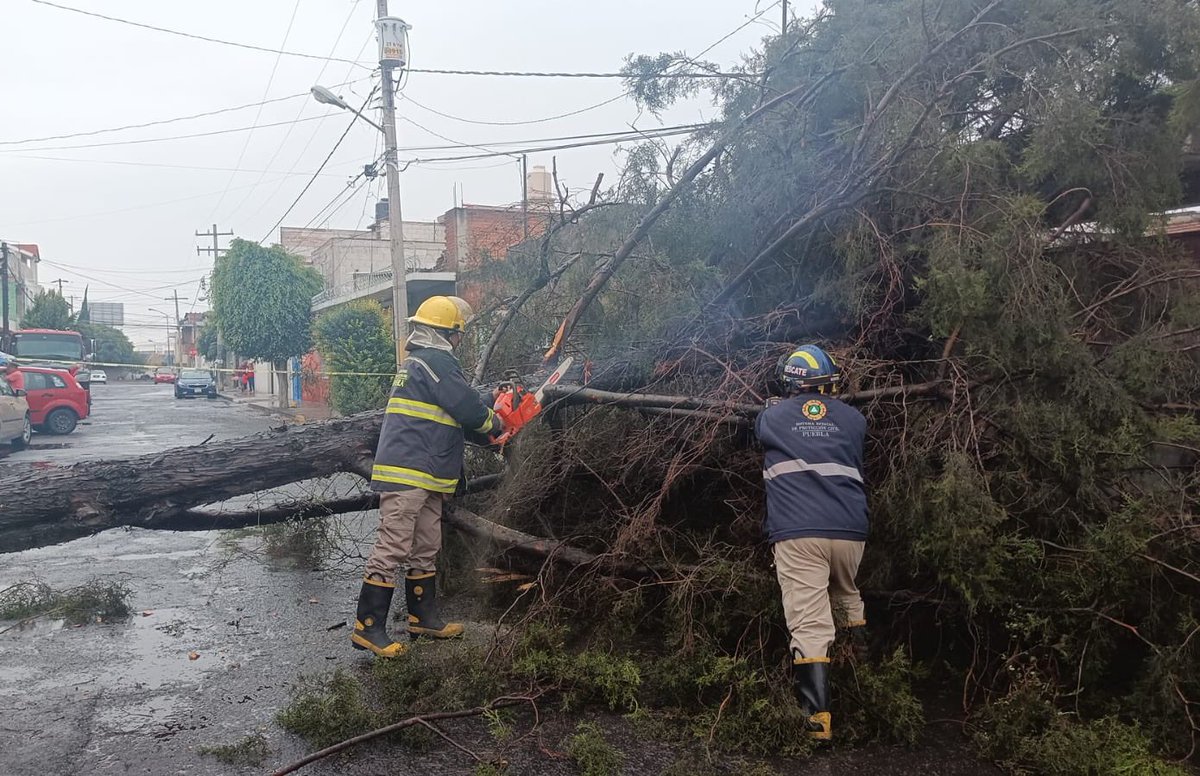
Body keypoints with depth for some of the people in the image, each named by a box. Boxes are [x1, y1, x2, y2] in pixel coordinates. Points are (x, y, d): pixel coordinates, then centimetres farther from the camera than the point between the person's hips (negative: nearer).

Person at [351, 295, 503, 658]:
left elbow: (452, 416, 25)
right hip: (407, 474, -11)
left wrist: (488, 434, 23)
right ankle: (368, 627, -2)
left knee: (425, 550, 17)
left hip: (423, 477, 11)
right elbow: (468, 408, -13)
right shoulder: (436, 360, -12)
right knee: (392, 549, -7)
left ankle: (424, 617, 27)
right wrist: (495, 425, 7)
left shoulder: (417, 361, 20)